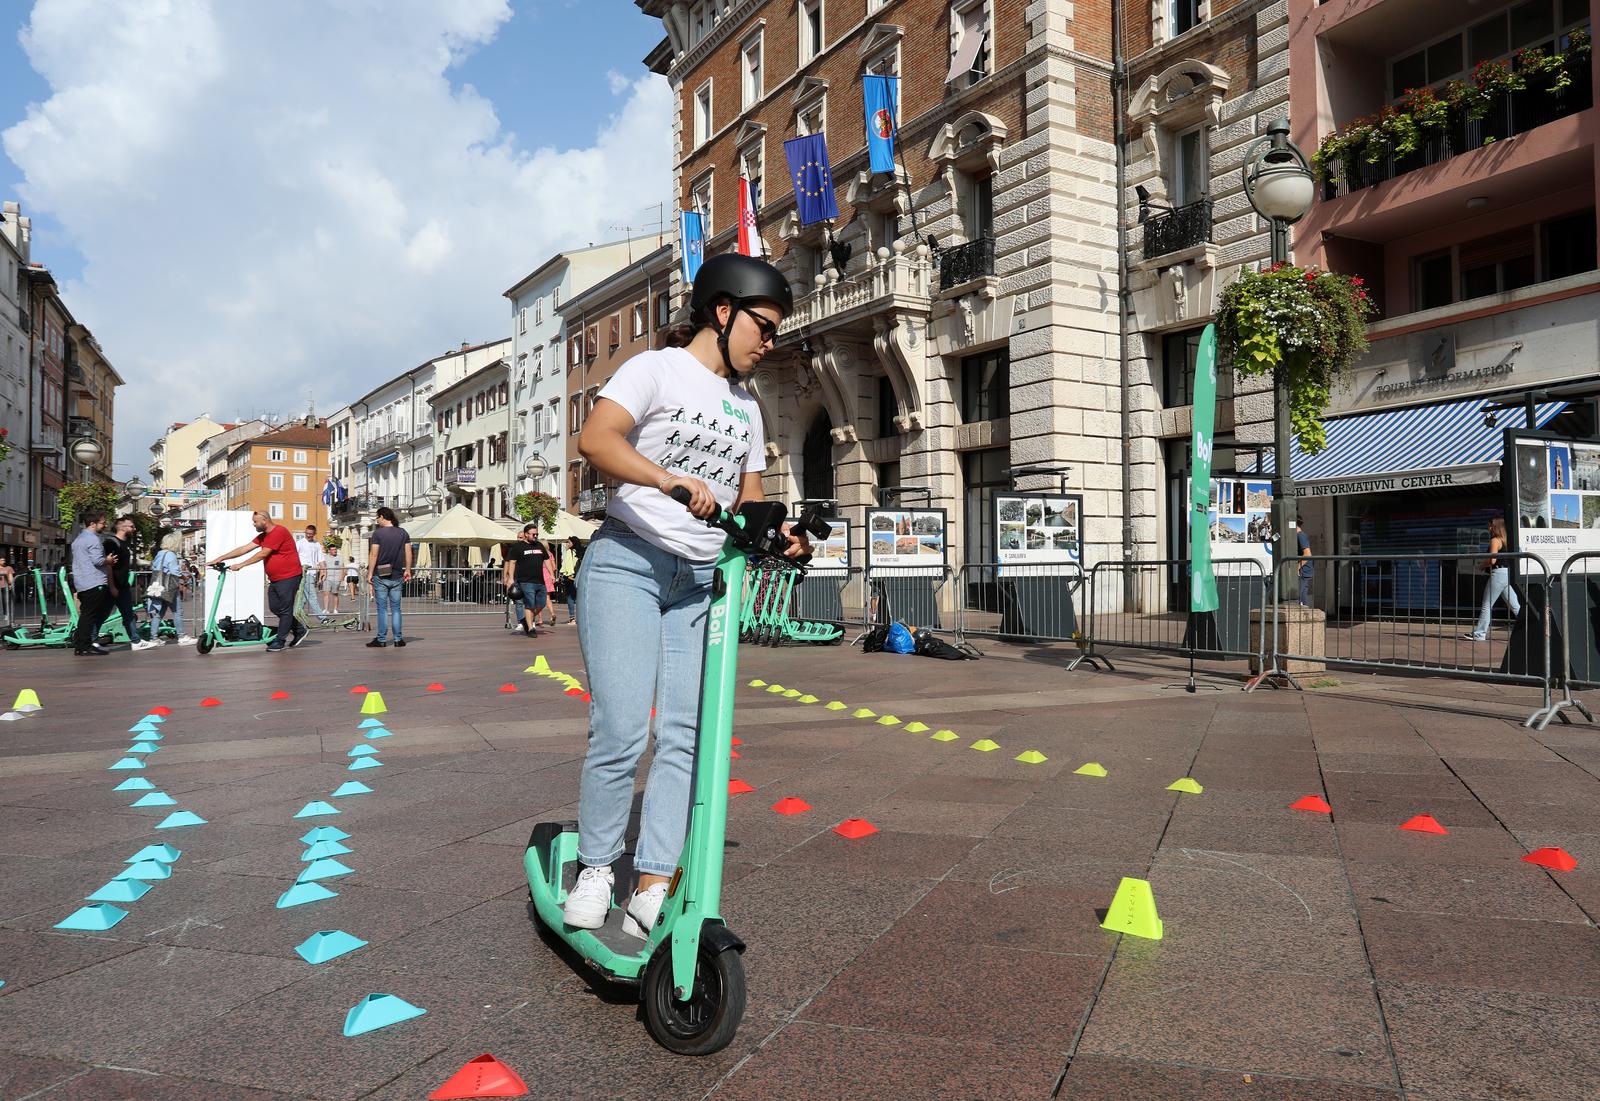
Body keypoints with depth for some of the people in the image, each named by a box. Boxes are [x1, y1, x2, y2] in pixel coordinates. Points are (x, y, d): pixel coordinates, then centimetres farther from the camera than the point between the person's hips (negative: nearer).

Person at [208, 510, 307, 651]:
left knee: (284, 609, -3)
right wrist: (221, 558, 6)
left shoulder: (279, 532, -16)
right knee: (274, 608, 9)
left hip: (289, 577, -10)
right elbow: (244, 548, 11)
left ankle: (280, 641, 4)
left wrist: (241, 565, -14)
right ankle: (299, 630, 22)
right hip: (275, 579, 10)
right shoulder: (263, 536, 14)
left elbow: (262, 554, -18)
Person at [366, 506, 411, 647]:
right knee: (396, 608, 9)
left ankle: (381, 640, 4)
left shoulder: (378, 533, -8)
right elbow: (408, 553, 6)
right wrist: (407, 570, 14)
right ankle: (398, 639, 6)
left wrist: (370, 573, -3)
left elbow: (373, 555, -9)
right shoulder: (403, 533, 5)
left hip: (381, 576, -3)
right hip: (397, 576, 3)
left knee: (382, 609, 2)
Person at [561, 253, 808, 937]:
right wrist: (672, 479, -31)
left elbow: (749, 498, 18)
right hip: (626, 564, -6)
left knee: (686, 737, -2)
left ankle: (651, 891, 3)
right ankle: (595, 869, 8)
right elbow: (595, 440, -17)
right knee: (622, 730, -13)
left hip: (701, 581, 6)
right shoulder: (656, 368, -1)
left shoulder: (745, 406, 19)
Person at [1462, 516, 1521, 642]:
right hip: (1508, 573, 9)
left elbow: (1492, 560, -19)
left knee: (1486, 606, -3)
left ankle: (1479, 634, 0)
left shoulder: (1495, 540, -10)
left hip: (1498, 573, -9)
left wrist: (1481, 565, -2)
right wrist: (1485, 565, 17)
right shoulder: (1506, 540, 16)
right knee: (1515, 606, 10)